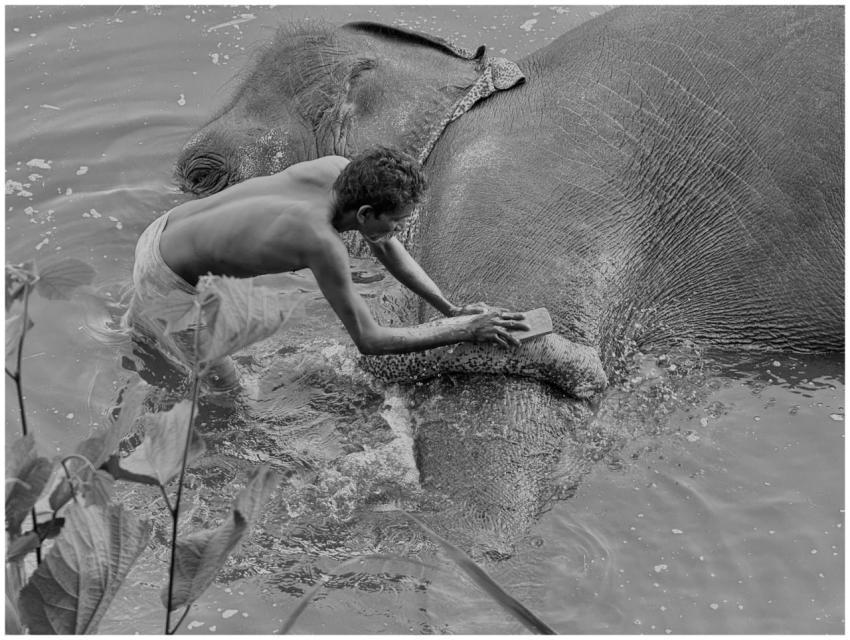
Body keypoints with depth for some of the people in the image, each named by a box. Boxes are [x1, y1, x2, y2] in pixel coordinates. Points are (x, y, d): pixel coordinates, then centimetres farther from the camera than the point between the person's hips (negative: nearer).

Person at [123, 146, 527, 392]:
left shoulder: (336, 170, -14)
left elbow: (385, 246, 3)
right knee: (222, 389, 5)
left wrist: (451, 308, -1)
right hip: (167, 282, -8)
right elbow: (369, 340, -27)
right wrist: (463, 331, -22)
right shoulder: (322, 244, -36)